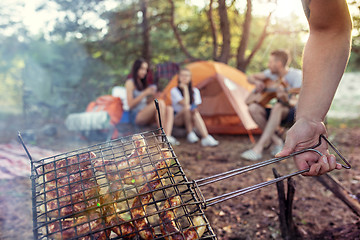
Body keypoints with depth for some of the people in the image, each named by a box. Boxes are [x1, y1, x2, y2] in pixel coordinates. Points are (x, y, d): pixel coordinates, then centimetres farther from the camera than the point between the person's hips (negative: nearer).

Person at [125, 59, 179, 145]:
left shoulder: (143, 83, 22)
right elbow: (130, 104, -9)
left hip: (147, 117, 7)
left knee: (169, 109, -18)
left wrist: (152, 95, 3)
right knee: (160, 102, -30)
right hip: (136, 116, -7)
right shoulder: (130, 82, 1)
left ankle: (168, 136, -39)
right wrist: (145, 93, -14)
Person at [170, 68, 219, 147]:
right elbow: (185, 104, -22)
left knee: (195, 113, -34)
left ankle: (206, 138, -48)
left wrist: (194, 109, -24)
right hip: (178, 119, -3)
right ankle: (190, 134, -27)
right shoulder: (174, 91, -9)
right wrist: (185, 89, -17)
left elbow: (196, 106, -3)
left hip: (189, 119, 3)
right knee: (187, 109, -35)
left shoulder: (195, 91, 5)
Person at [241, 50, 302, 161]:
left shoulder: (296, 75, -15)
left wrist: (284, 96, -46)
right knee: (253, 108, -21)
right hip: (276, 113, 6)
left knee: (278, 107, -39)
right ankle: (276, 141, -13)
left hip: (293, 113, -6)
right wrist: (257, 82, -9)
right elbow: (250, 77, 13)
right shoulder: (271, 73, 3)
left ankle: (258, 148, -40)